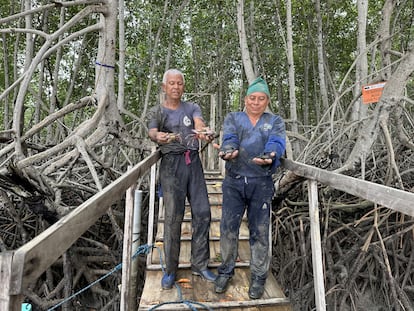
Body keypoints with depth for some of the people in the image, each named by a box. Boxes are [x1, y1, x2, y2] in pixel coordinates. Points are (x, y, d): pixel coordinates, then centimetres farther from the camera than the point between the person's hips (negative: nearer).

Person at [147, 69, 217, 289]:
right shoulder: (156, 112, 7)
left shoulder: (192, 108, 12)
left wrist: (202, 131, -35)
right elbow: (152, 132, -13)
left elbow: (199, 123, -10)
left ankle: (199, 264, 18)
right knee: (173, 217, -3)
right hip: (171, 164, -2)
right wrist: (158, 136, -39)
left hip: (193, 161, 3)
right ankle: (170, 270, 13)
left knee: (202, 213, 2)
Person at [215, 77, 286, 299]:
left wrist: (269, 157, -37)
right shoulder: (232, 118, 10)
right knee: (228, 228, 3)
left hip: (262, 183, 0)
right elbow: (229, 138, -11)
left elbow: (276, 143, -13)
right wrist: (228, 151, -36)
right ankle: (226, 271, 25)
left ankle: (258, 277, 23)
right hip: (234, 181, 1)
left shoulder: (275, 122, 8)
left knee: (259, 231, 5)